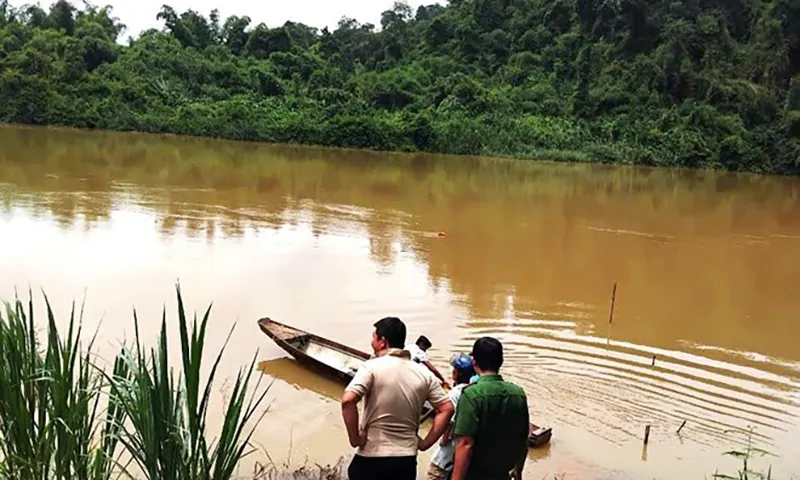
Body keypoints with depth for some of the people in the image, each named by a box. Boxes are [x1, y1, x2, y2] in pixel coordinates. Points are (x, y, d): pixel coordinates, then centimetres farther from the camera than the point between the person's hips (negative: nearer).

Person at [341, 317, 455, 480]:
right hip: (406, 460, 4)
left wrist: (355, 438, -13)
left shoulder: (372, 367, -10)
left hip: (371, 458, -4)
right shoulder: (423, 373, 4)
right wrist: (425, 443, 5)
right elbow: (447, 408, 3)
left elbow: (348, 401, -23)